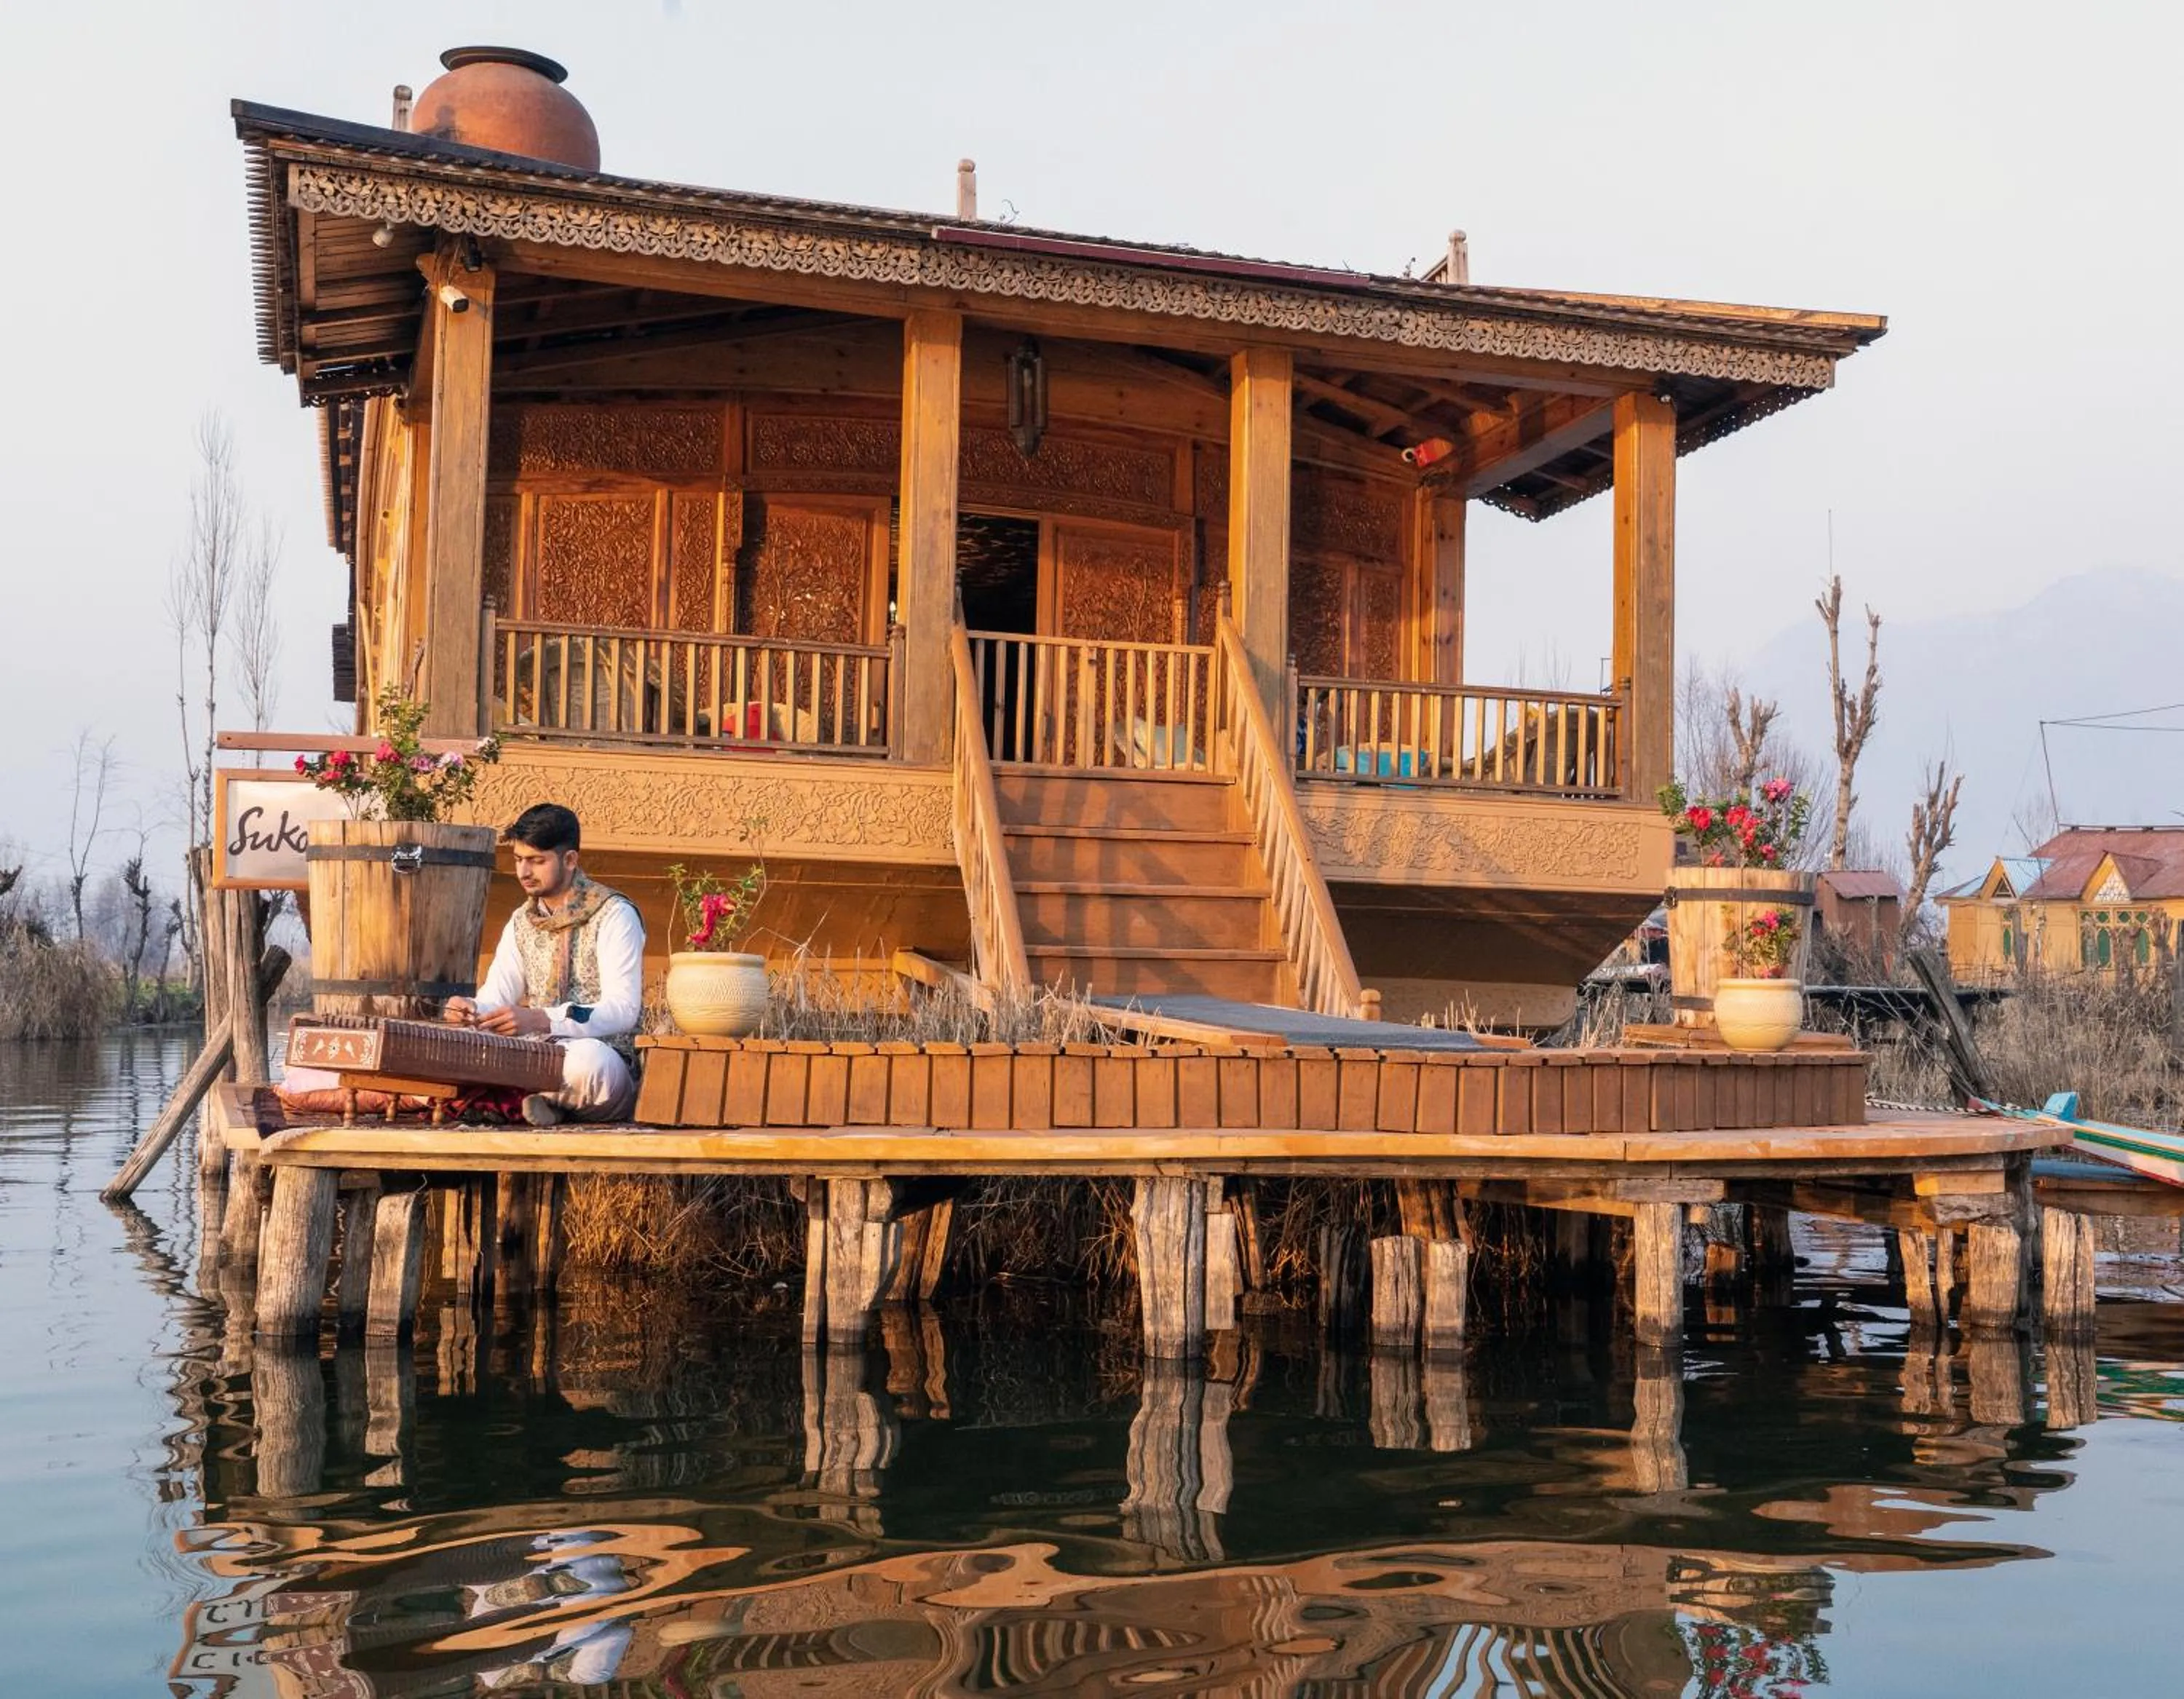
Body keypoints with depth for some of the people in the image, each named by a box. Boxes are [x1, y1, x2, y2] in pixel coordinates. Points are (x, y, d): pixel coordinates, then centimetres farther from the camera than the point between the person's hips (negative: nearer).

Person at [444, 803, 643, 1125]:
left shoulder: (614, 915, -6)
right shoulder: (521, 921, 16)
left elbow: (623, 1010, -17)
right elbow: (495, 998, 9)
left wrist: (540, 1020, -30)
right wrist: (472, 1010, -17)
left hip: (607, 1058, -4)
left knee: (587, 1058, -40)